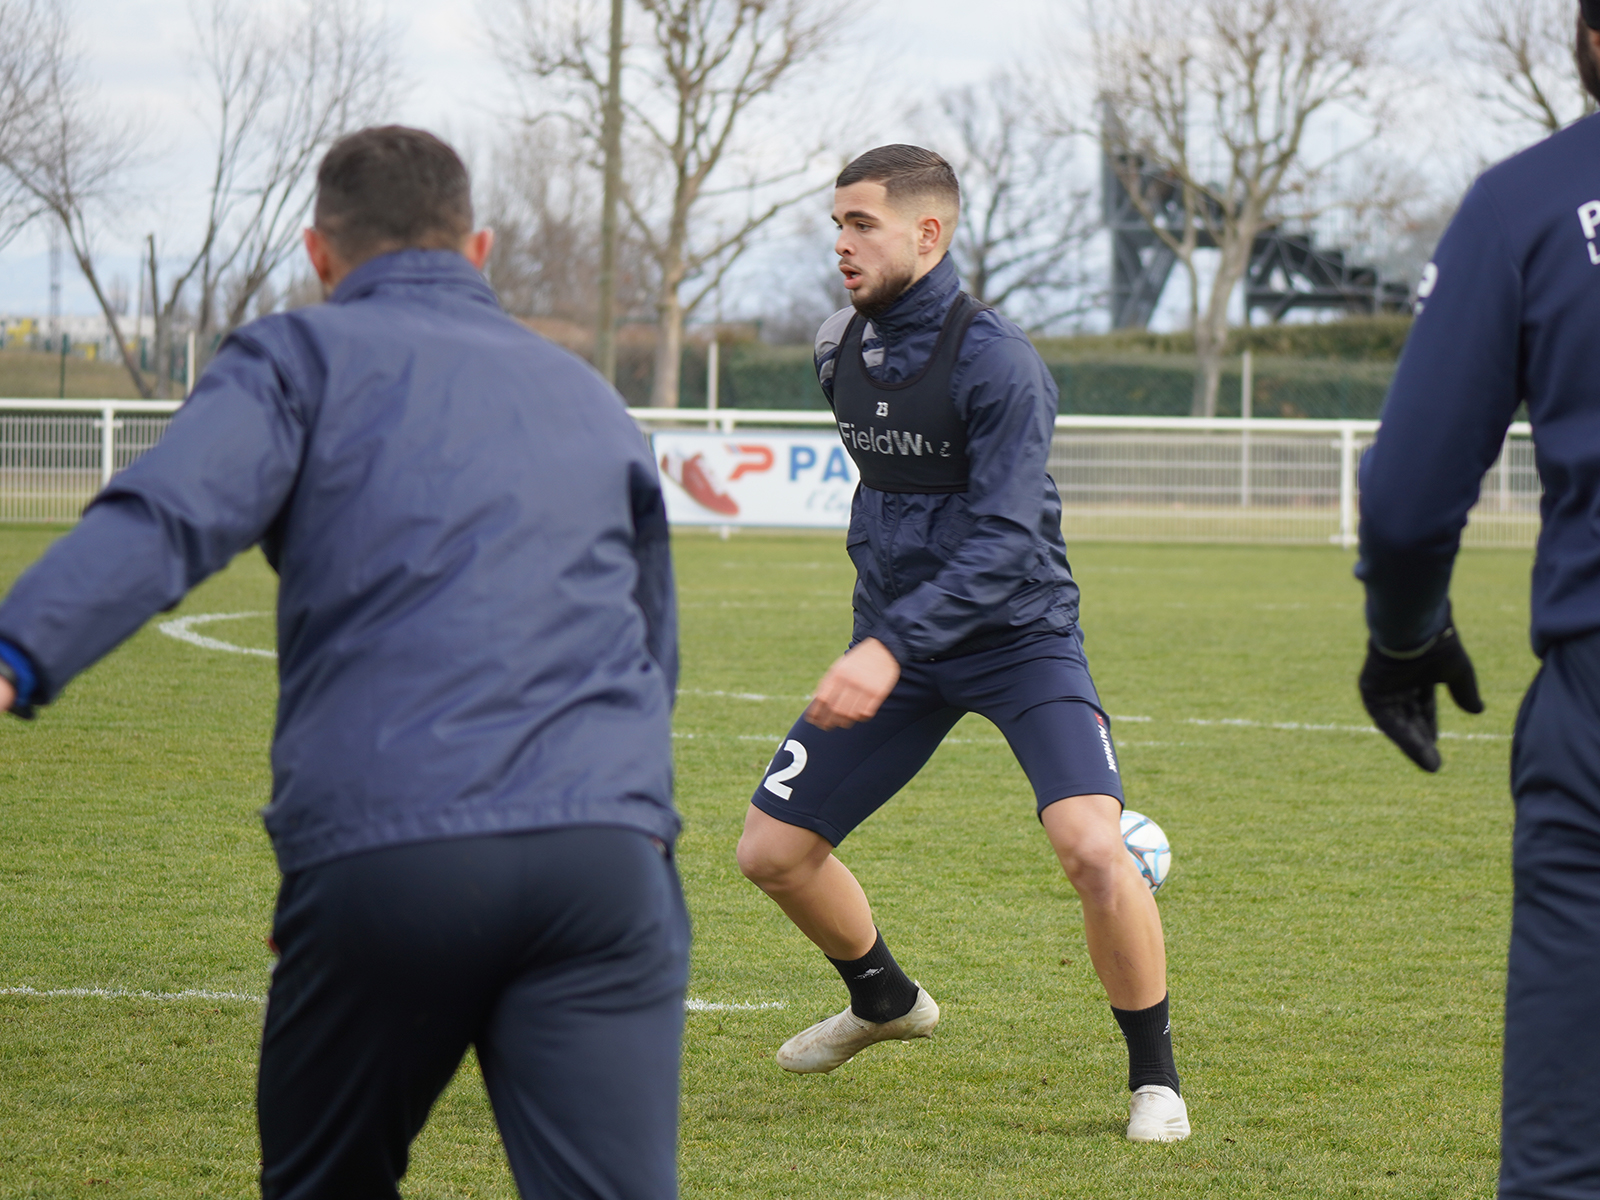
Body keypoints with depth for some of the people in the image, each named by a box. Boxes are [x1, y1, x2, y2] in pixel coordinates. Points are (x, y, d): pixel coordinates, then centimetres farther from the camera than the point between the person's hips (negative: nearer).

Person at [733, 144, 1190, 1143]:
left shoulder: (996, 360, -20)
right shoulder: (843, 348, 2)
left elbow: (1005, 539, -27)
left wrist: (890, 647, -36)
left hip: (1019, 636, -7)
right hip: (895, 636, 7)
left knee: (1094, 846, -26)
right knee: (772, 851, 5)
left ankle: (1154, 1075, -4)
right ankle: (885, 999, 35)